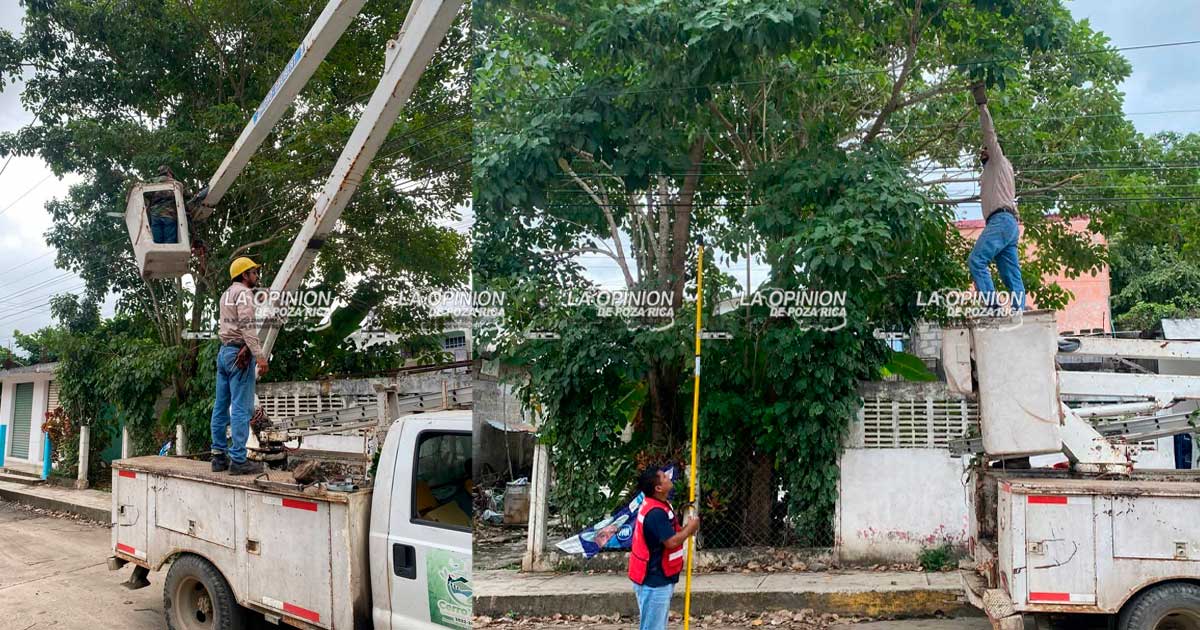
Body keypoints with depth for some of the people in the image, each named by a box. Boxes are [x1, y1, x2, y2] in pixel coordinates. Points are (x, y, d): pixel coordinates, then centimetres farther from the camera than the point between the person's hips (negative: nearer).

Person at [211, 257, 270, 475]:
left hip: (224, 351, 10)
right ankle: (238, 460, -10)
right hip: (239, 353, -9)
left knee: (221, 406, 9)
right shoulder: (243, 293, -9)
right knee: (241, 408, -9)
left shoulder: (226, 294, 18)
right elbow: (247, 326, -20)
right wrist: (259, 355, -24)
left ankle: (219, 456, 14)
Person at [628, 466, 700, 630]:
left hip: (658, 577, 10)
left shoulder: (656, 505, 7)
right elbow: (671, 542, -26)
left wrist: (684, 529, 1)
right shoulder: (656, 512, -25)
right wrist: (690, 528, -10)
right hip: (654, 580, -10)